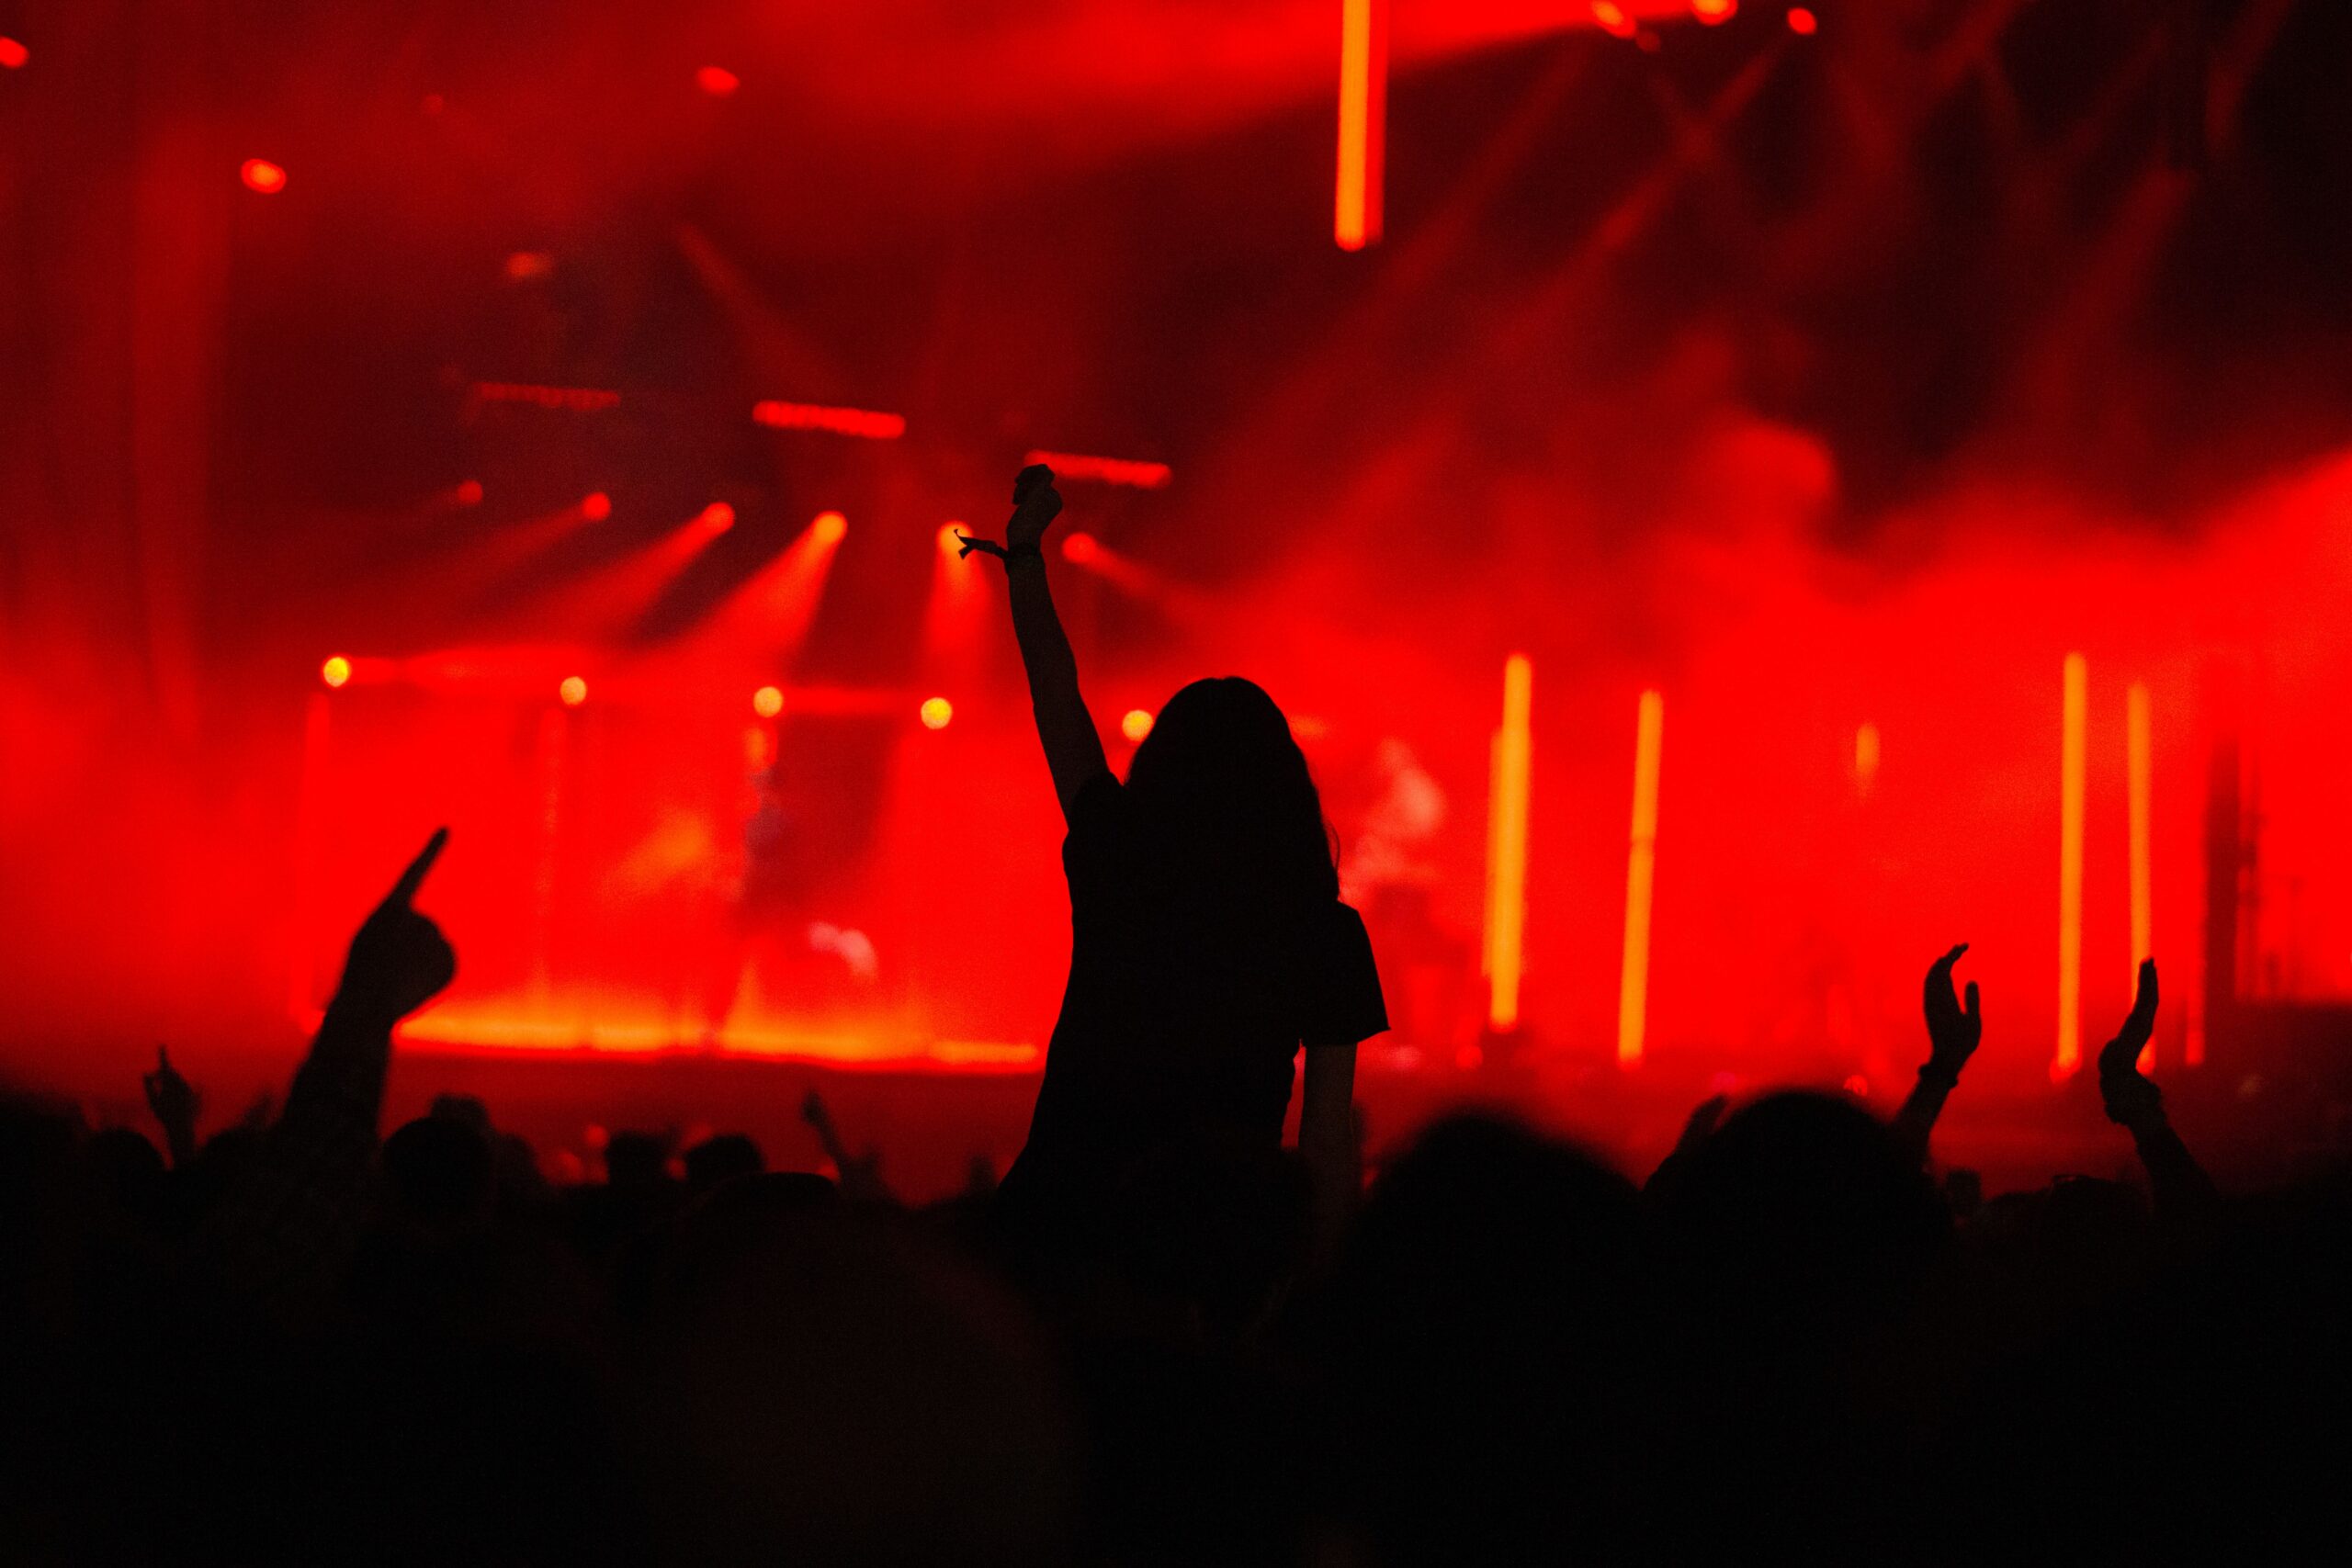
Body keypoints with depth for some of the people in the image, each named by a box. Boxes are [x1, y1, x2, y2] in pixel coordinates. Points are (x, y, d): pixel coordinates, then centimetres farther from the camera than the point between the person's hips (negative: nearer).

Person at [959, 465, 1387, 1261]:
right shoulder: (1327, 933, -5)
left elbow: (1057, 697, 14)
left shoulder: (1114, 866, -1)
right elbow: (1328, 1139, -3)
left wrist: (1025, 552, 26)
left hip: (1055, 1211, 1)